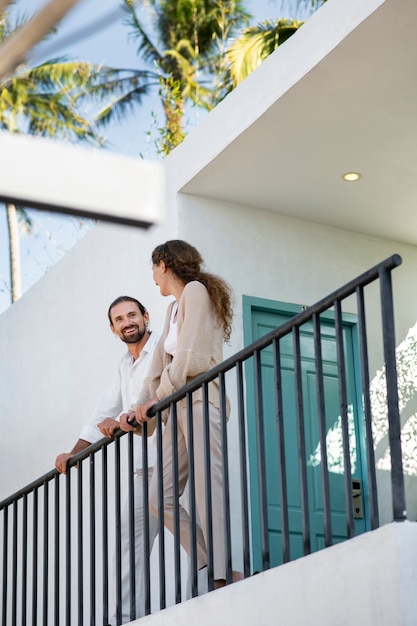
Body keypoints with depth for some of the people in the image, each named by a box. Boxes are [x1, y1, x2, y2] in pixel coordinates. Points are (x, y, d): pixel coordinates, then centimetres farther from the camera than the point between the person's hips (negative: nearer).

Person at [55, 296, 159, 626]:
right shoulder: (125, 364, 23)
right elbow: (105, 412, 26)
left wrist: (125, 420, -29)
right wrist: (74, 453, 21)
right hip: (144, 464, 8)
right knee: (131, 534, 1)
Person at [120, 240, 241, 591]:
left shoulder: (195, 291, -1)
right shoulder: (174, 307, 25)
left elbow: (190, 357, -11)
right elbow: (161, 362, 19)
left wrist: (158, 397, -9)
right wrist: (140, 408, 9)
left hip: (201, 400, -9)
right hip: (181, 405, 9)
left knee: (208, 489, -17)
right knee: (161, 496, 1)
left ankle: (222, 578, -22)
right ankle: (213, 569, -2)